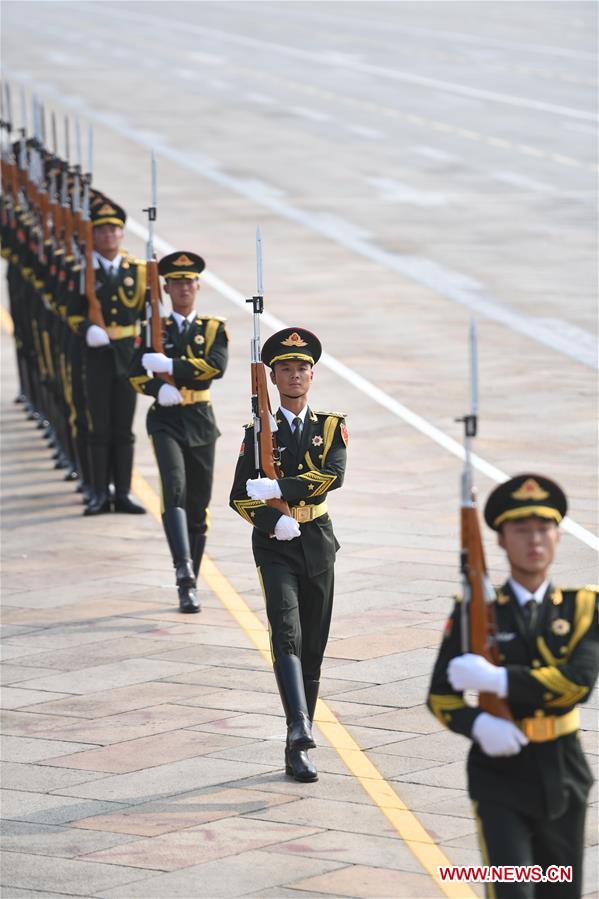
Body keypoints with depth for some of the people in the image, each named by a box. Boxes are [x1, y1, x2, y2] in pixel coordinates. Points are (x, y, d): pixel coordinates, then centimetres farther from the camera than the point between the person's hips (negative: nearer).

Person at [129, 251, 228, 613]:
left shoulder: (214, 328, 6)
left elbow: (217, 366, -12)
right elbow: (135, 373, 1)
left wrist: (170, 366, -17)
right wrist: (158, 388, -18)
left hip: (200, 421, 2)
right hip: (166, 421, -2)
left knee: (198, 505, 7)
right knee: (175, 488, -24)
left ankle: (191, 584, 18)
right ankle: (184, 570, -36)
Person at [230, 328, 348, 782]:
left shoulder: (331, 427, 6)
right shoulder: (259, 432, 3)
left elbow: (334, 475, -13)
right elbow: (240, 496, -2)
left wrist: (278, 488, -20)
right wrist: (273, 520, -20)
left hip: (317, 544, 3)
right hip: (275, 545, -3)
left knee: (313, 647, 7)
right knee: (287, 636, -21)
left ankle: (299, 745, 17)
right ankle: (300, 733, -35)